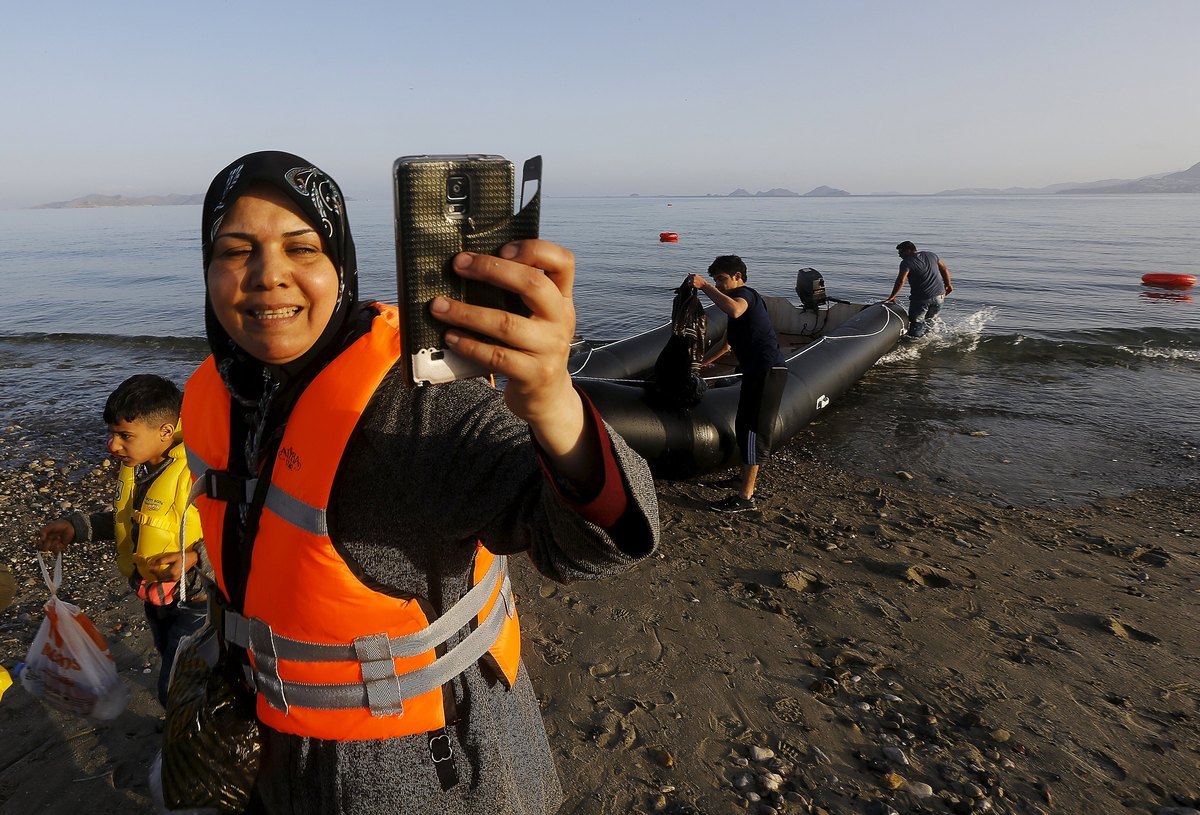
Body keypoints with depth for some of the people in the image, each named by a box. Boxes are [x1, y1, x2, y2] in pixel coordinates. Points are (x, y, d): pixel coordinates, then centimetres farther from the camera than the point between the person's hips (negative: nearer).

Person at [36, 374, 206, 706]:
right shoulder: (133, 464, -4)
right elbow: (127, 520, 11)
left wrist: (196, 557, -39)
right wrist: (76, 527, -2)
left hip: (196, 599, -8)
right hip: (156, 594, 9)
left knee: (175, 692, 1)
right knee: (175, 672, 28)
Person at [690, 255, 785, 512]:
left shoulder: (744, 294, -8)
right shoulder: (744, 299, 25)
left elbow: (734, 310, -37)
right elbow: (727, 343, 36)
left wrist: (704, 286, -29)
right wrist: (703, 363, 42)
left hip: (764, 370, -11)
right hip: (761, 369, 11)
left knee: (747, 427, -8)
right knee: (747, 425, 19)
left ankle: (745, 497, -4)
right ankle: (748, 478, 34)